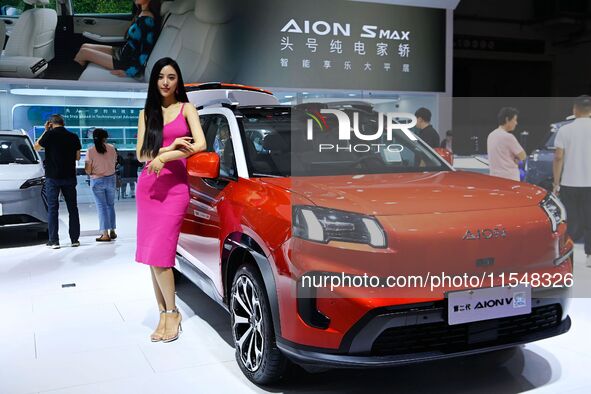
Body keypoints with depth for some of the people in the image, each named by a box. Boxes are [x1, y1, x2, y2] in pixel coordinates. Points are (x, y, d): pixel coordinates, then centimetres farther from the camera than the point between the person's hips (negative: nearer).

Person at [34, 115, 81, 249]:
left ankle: (54, 241, 1)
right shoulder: (73, 137, 1)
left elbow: (36, 146, 7)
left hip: (53, 177, -2)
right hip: (69, 177, 3)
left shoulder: (50, 135, -8)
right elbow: (78, 157, 6)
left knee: (52, 208, 3)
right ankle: (75, 239, 12)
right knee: (72, 208, 10)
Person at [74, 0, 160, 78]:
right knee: (84, 47, 11)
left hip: (129, 62, -9)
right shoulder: (142, 14, 4)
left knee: (84, 52, -2)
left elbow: (146, 52, -24)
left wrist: (129, 72, -20)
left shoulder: (147, 20, -24)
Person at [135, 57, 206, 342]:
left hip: (175, 186, -4)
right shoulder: (147, 113, 15)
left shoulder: (186, 109, 8)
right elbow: (141, 154, 6)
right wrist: (172, 146, -9)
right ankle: (164, 313, 10)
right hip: (147, 185, 4)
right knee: (152, 255, 1)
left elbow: (200, 144, -7)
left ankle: (171, 312, 3)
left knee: (159, 254, -12)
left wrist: (163, 157, -12)